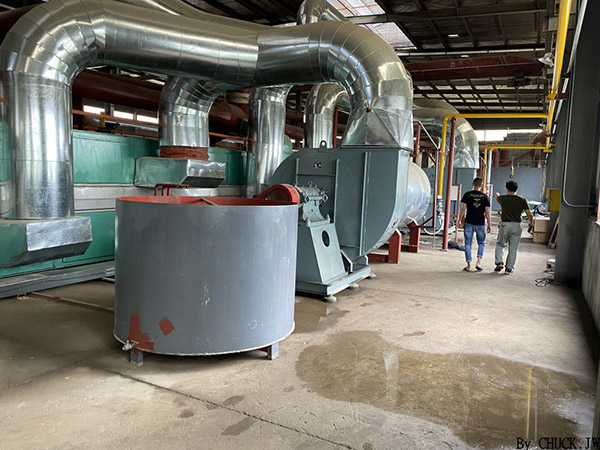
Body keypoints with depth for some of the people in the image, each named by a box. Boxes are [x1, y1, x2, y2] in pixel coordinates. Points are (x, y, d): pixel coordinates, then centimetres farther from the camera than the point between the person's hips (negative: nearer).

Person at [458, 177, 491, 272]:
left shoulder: (467, 195, -2)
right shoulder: (485, 197, 0)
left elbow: (463, 209, -5)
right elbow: (487, 212, 0)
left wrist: (459, 220, 4)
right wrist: (489, 224, 7)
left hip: (469, 223, -1)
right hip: (480, 224, 1)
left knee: (468, 244, 5)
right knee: (481, 243, 17)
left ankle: (469, 265, 5)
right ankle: (478, 262, 5)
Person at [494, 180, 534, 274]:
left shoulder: (502, 198, 0)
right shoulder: (523, 200, 0)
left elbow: (497, 198, 26)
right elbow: (529, 214, 0)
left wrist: (497, 195, 50)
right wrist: (531, 223, 18)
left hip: (504, 224, -1)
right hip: (517, 226, 1)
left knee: (500, 245, 16)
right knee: (513, 249, 7)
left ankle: (499, 262, 0)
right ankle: (509, 268, 9)